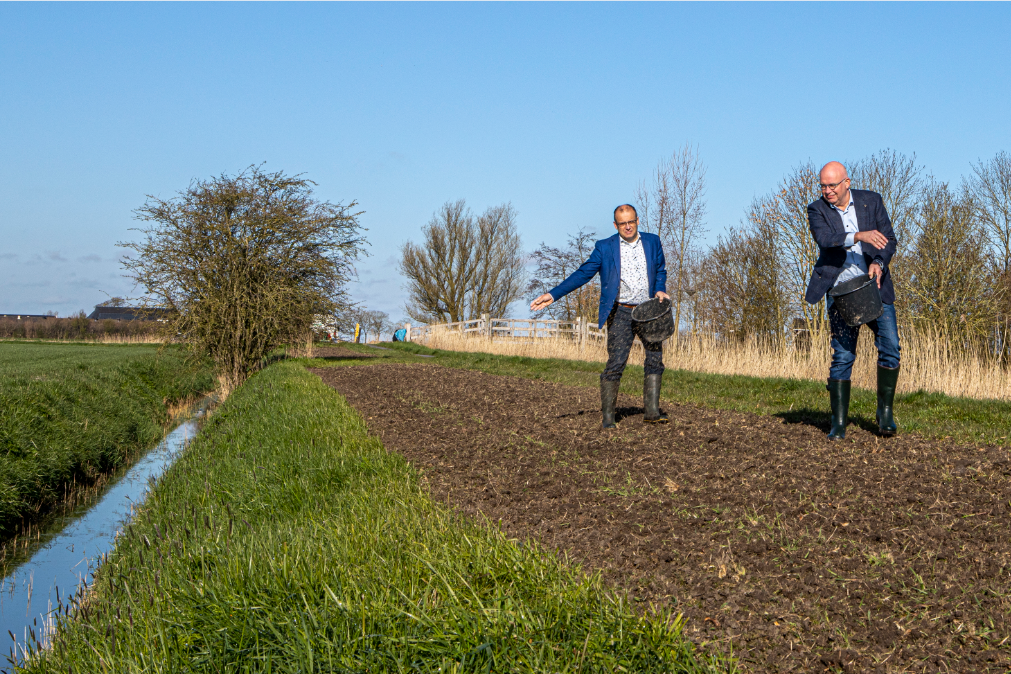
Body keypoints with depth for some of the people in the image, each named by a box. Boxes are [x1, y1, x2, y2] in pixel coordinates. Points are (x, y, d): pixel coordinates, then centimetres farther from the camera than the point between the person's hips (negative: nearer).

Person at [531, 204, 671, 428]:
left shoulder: (653, 241, 9)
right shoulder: (604, 248, 0)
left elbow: (661, 270, 18)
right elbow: (583, 274, -2)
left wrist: (660, 290, -5)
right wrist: (553, 295, -10)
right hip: (621, 313, -4)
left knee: (655, 358, 3)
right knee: (615, 362, -10)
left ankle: (652, 411, 12)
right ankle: (608, 416, -3)